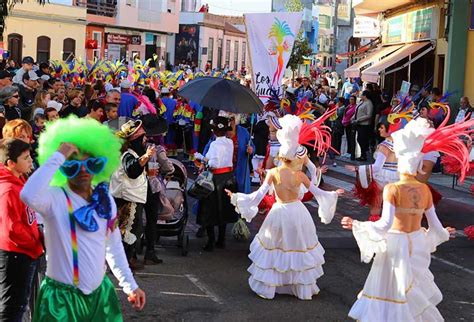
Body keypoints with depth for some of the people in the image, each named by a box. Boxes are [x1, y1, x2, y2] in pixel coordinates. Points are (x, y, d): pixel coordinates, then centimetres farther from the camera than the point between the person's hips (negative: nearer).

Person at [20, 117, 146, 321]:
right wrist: (58, 156, -31)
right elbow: (29, 196, -39)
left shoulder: (106, 199, 3)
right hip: (62, 297, -5)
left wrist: (130, 285, 13)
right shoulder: (55, 199, -16)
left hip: (100, 292, 6)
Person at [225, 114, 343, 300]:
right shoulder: (299, 175, -6)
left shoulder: (273, 173, -10)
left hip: (279, 213, -1)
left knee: (273, 250, 13)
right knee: (299, 249, 15)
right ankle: (304, 288, 25)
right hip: (297, 213, 1)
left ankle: (266, 288, 20)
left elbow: (259, 194, -14)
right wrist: (333, 194, 19)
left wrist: (235, 197, -9)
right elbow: (317, 192, 2)